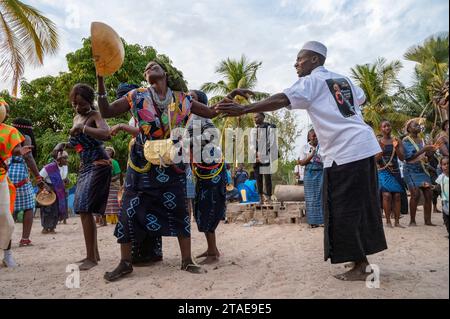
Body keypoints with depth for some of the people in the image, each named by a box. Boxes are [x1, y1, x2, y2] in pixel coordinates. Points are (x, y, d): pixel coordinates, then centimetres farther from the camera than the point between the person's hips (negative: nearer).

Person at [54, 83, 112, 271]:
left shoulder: (95, 115, -8)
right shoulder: (76, 118, 16)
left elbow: (106, 134, -28)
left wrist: (82, 128, -27)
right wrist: (64, 144, 8)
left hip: (98, 165, -9)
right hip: (85, 167, 9)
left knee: (84, 209, -15)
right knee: (84, 210, 9)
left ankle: (91, 257, -9)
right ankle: (94, 254, 19)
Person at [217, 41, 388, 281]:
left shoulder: (311, 81, -3)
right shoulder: (343, 79, 20)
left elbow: (281, 100, -19)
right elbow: (361, 98, 37)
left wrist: (242, 110, -23)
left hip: (344, 152, -9)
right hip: (365, 145, 9)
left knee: (344, 210, 0)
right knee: (360, 205, 14)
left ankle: (359, 267, 8)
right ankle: (362, 258, 26)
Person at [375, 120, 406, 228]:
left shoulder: (396, 141, 7)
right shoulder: (378, 142, 1)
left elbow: (402, 158, 1)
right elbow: (375, 159, -2)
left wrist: (396, 148, -15)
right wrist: (381, 150, -20)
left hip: (395, 171, 3)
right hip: (384, 171, -2)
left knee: (397, 196, -3)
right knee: (386, 195, -14)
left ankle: (397, 221, 4)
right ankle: (388, 221, -4)